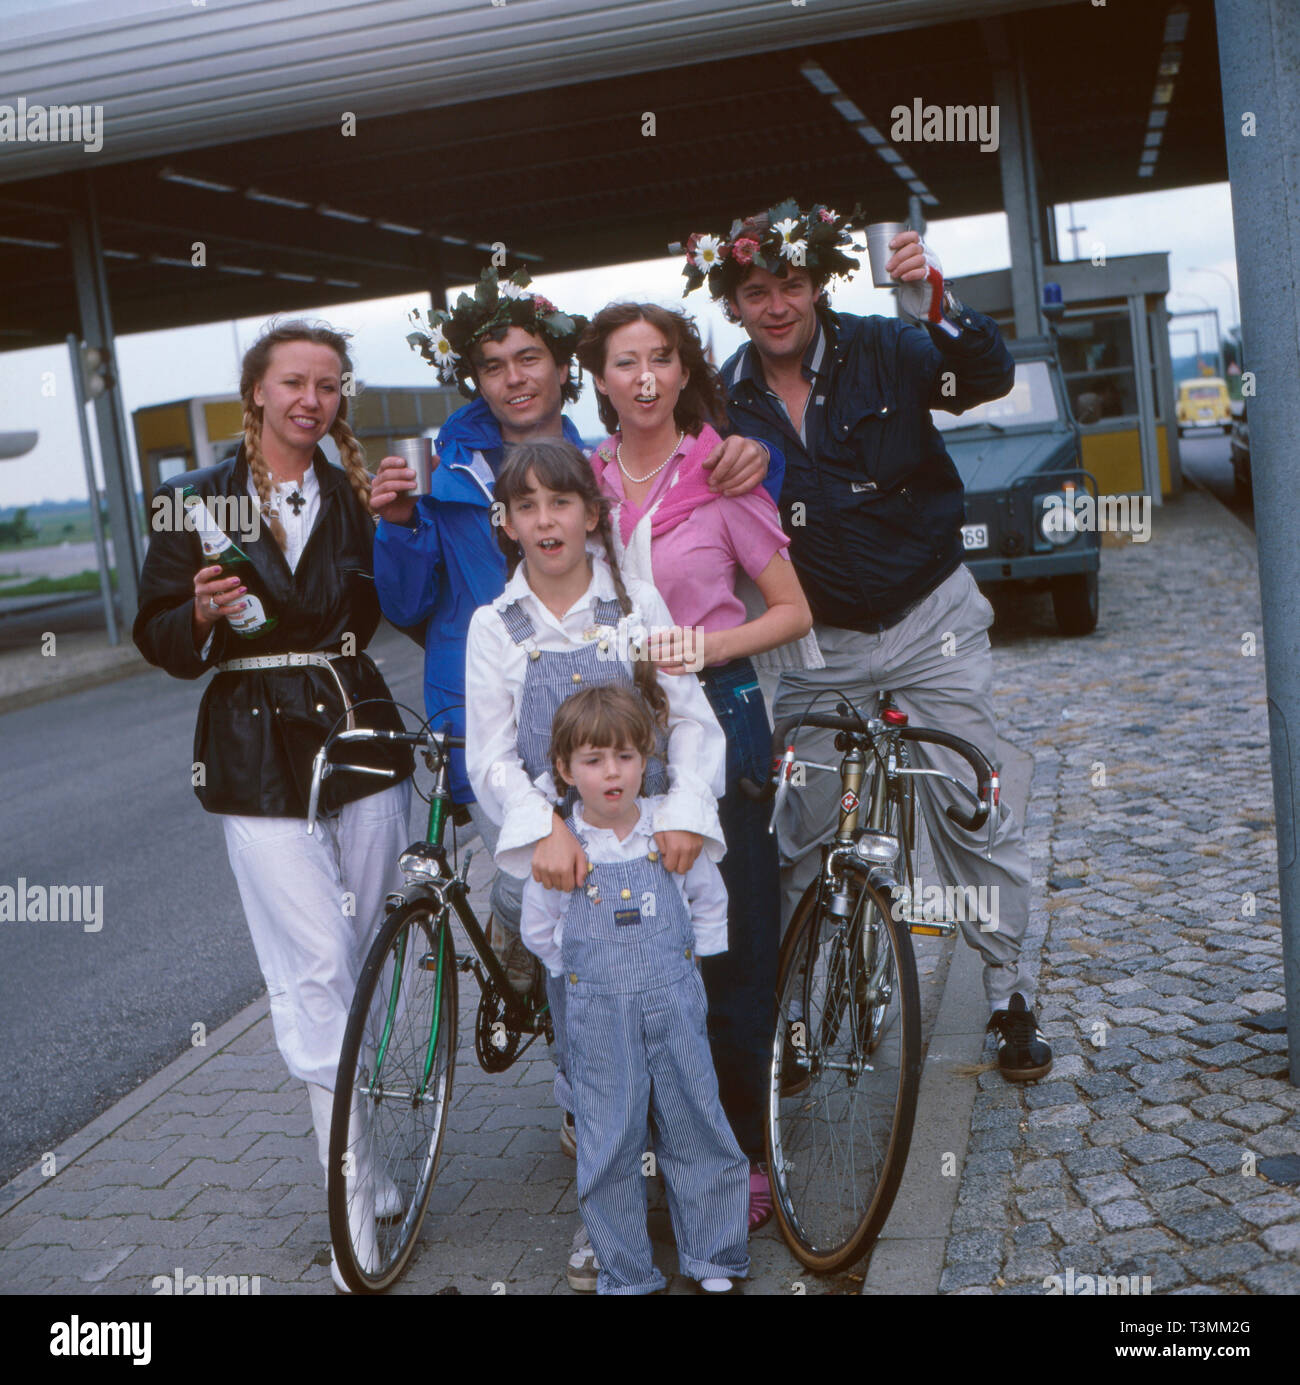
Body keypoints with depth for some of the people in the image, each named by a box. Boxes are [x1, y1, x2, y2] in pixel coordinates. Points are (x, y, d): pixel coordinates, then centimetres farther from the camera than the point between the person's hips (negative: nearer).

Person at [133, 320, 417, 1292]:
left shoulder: (359, 496, 8)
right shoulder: (199, 500, 1)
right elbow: (158, 638, 2)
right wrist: (202, 615, -18)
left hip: (359, 736, 3)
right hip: (258, 755, -3)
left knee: (362, 960, 12)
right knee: (317, 965, -8)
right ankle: (356, 1193, 2)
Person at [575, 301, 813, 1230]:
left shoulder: (722, 475, -3)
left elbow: (793, 611, -1)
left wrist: (704, 646, -16)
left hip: (715, 713, -2)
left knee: (735, 940, 0)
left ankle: (743, 1152, 15)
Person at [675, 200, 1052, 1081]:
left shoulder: (883, 352, -7)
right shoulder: (728, 401, -1)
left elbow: (990, 379, -23)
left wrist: (936, 304, -39)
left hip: (931, 624, -1)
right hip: (818, 648, 2)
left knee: (976, 820, 2)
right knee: (802, 838, 7)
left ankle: (1012, 1000, 19)